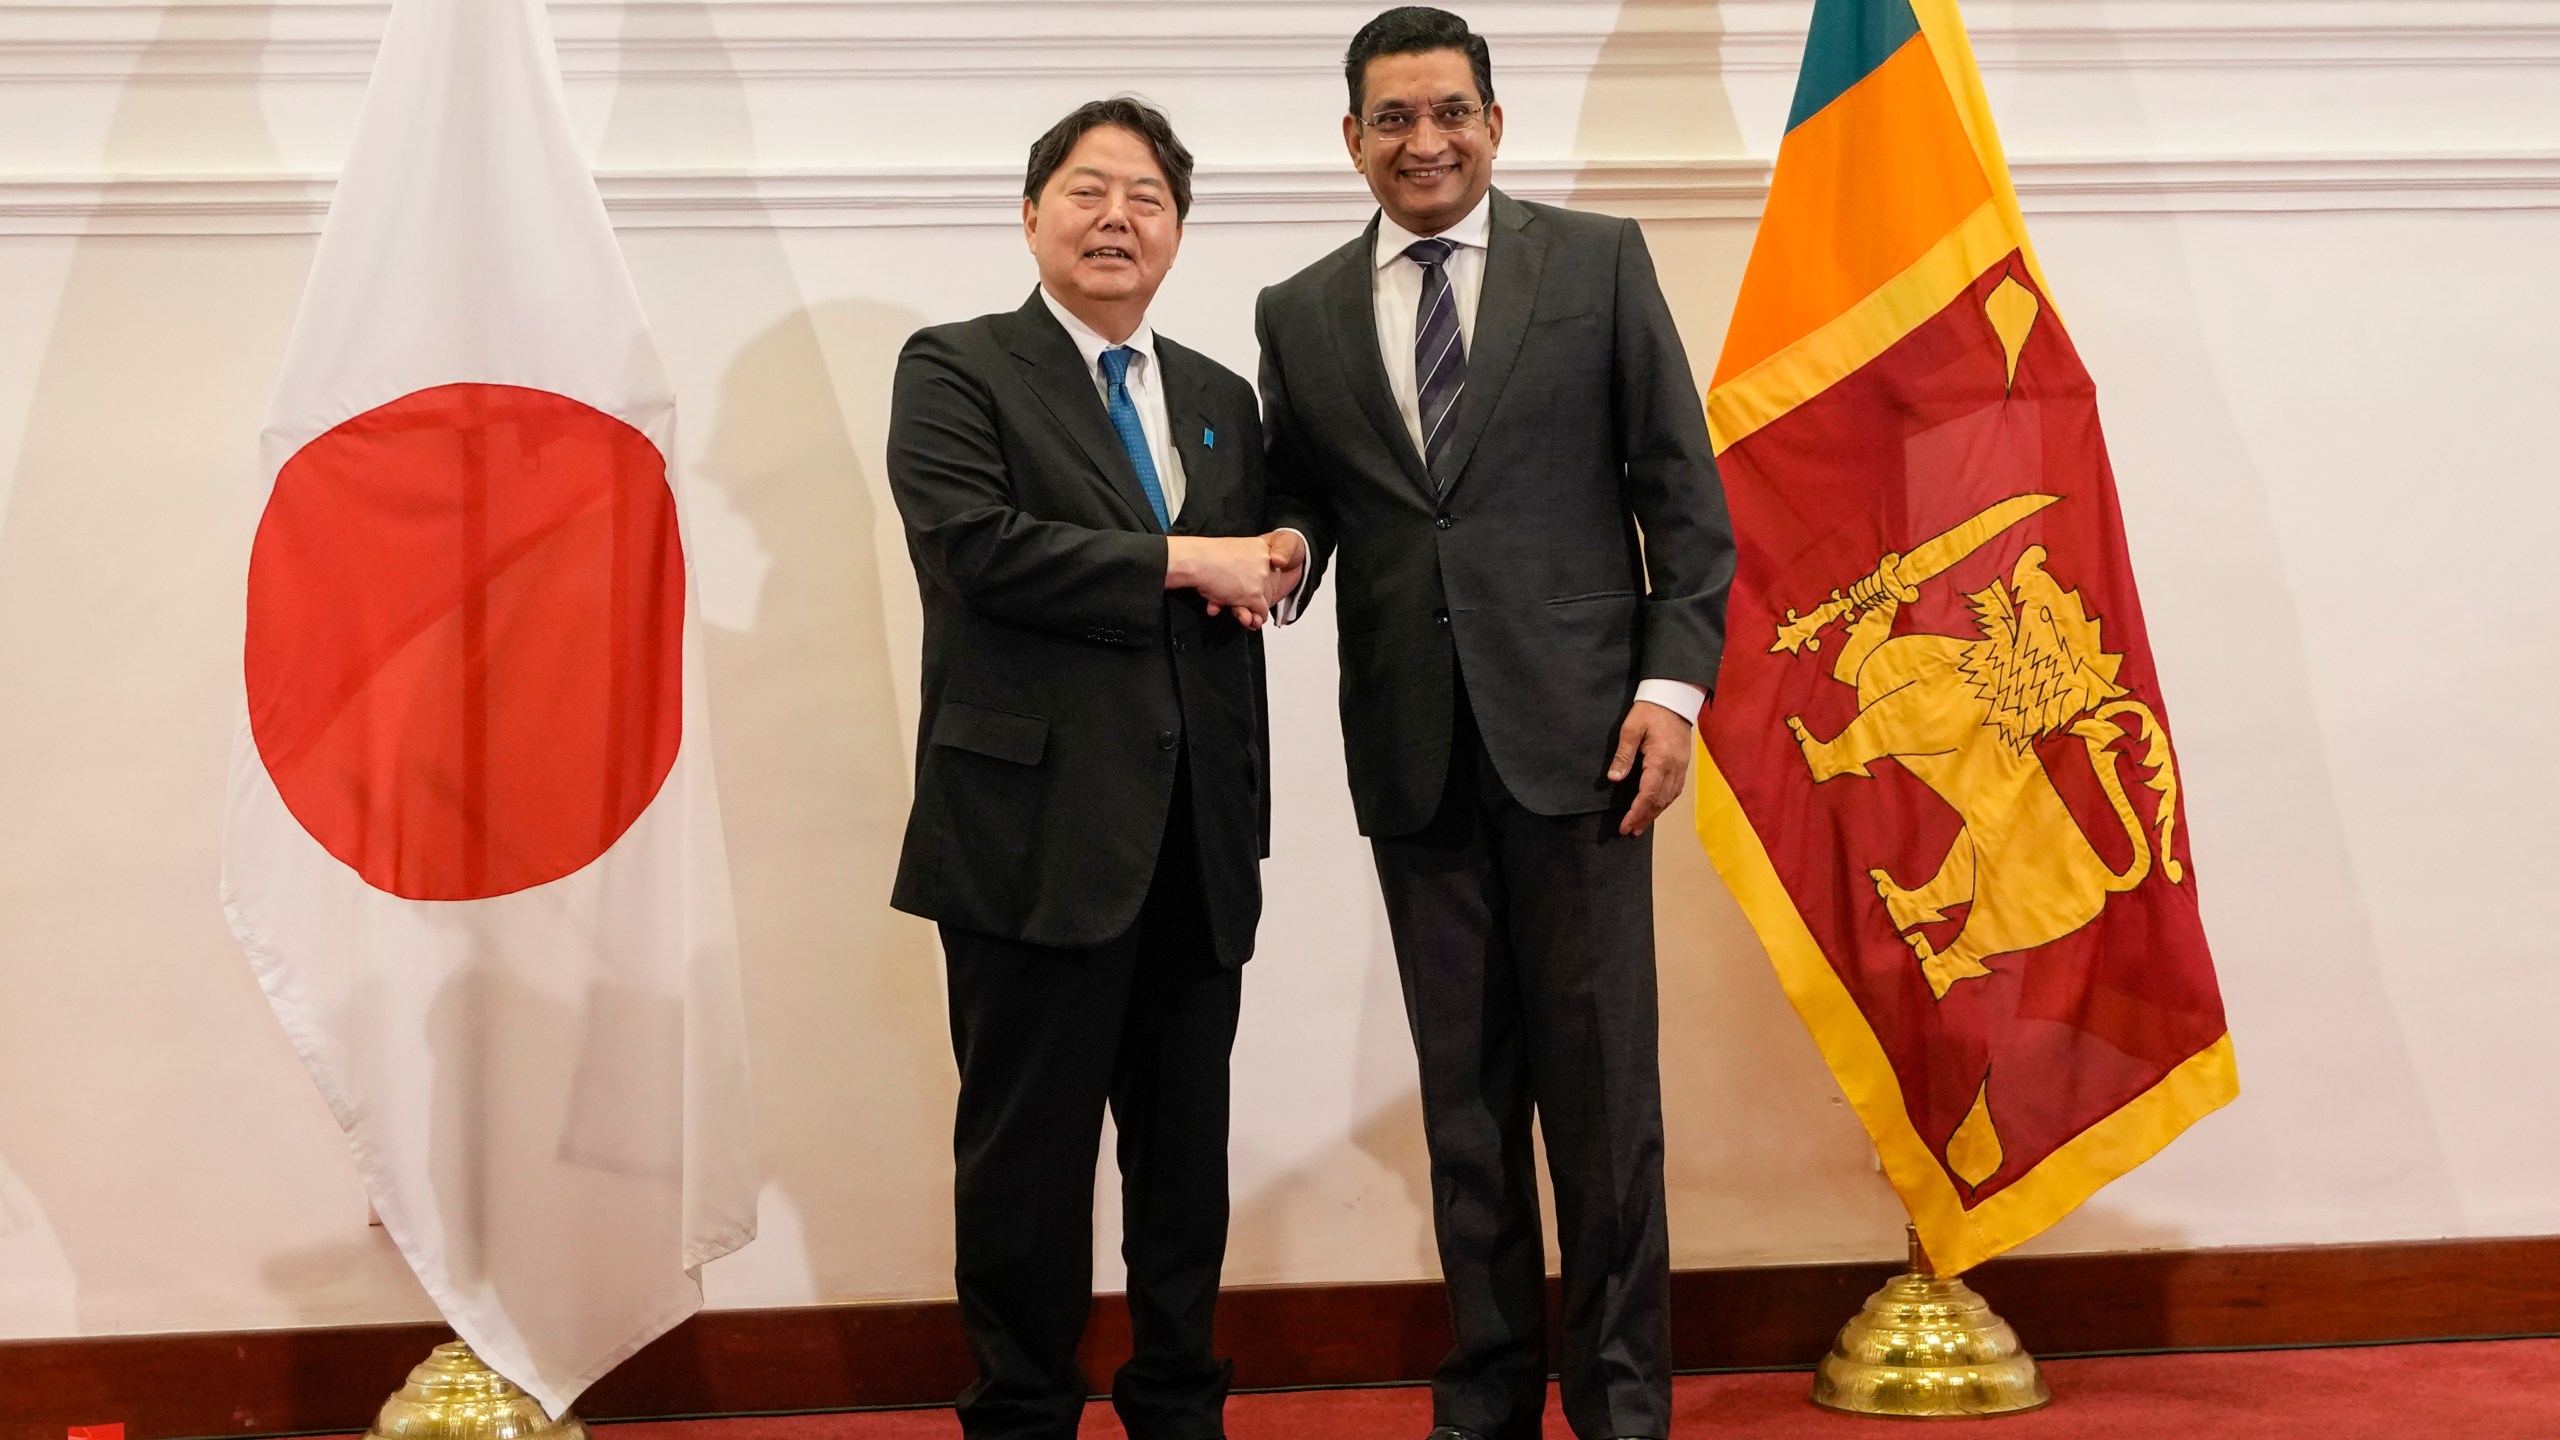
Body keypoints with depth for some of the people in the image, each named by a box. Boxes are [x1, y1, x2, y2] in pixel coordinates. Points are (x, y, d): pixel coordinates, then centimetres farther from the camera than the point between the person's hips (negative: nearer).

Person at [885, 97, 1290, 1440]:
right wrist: (1178, 560, -14)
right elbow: (976, 547, -17)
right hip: (1041, 834, -5)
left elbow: (1241, 594, 17)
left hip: (1197, 849, 5)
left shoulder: (1222, 401, 17)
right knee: (1030, 1155, 3)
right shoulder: (956, 371, -1)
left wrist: (1248, 820, 4)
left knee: (1187, 1154, 12)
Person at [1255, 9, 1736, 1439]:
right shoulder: (1301, 314, 12)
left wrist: (1674, 680, -7)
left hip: (1576, 729, -2)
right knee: (1463, 1093, 9)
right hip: (1414, 752, 3)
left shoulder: (1599, 261, 4)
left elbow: (1683, 491, 2)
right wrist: (1286, 554, -8)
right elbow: (1300, 499, 16)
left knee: (1602, 1089, 0)